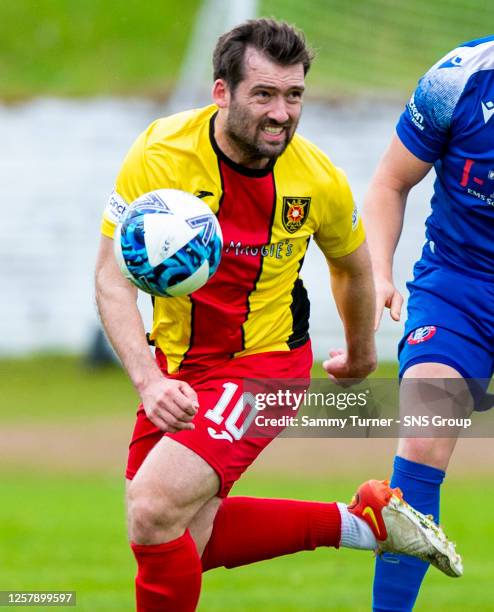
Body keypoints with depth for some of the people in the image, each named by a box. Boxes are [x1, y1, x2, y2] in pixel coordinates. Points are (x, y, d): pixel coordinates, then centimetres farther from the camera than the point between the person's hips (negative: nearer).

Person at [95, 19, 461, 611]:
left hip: (264, 363, -3)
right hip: (176, 368, 3)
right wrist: (149, 382, -31)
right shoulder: (159, 154, -17)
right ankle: (360, 522, 25)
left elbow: (352, 266, 9)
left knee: (153, 513, -22)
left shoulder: (320, 180, -13)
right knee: (185, 539, 12)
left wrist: (360, 353, 26)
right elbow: (113, 279, -17)